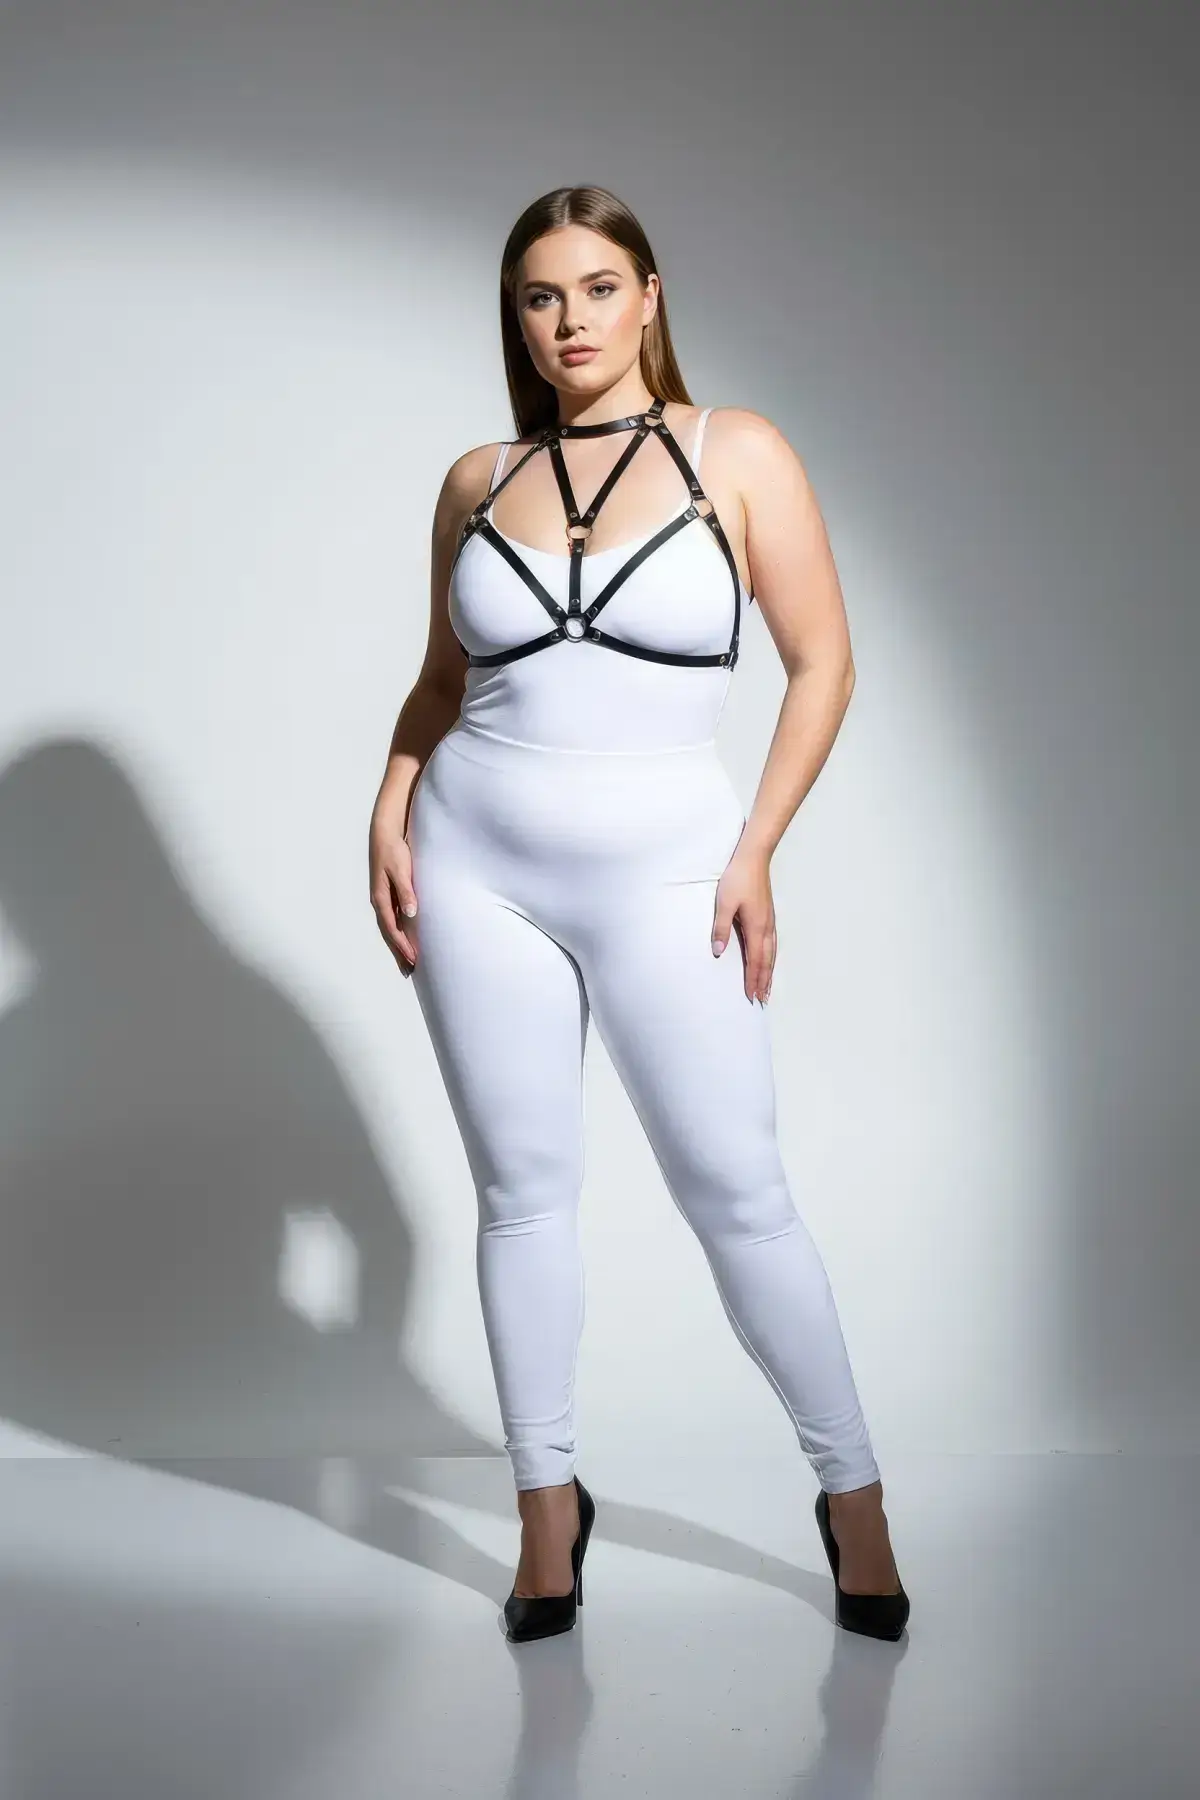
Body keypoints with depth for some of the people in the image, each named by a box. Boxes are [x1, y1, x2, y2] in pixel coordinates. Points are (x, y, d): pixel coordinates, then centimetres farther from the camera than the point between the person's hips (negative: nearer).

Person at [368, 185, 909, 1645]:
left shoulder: (738, 455, -1)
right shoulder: (476, 482, 7)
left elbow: (822, 665, -1)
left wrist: (754, 853, -7)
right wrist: (390, 815, 4)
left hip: (659, 869, -3)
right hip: (477, 864, 3)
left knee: (735, 1191, -1)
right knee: (522, 1187, 7)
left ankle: (852, 1494, 16)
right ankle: (547, 1502, 21)